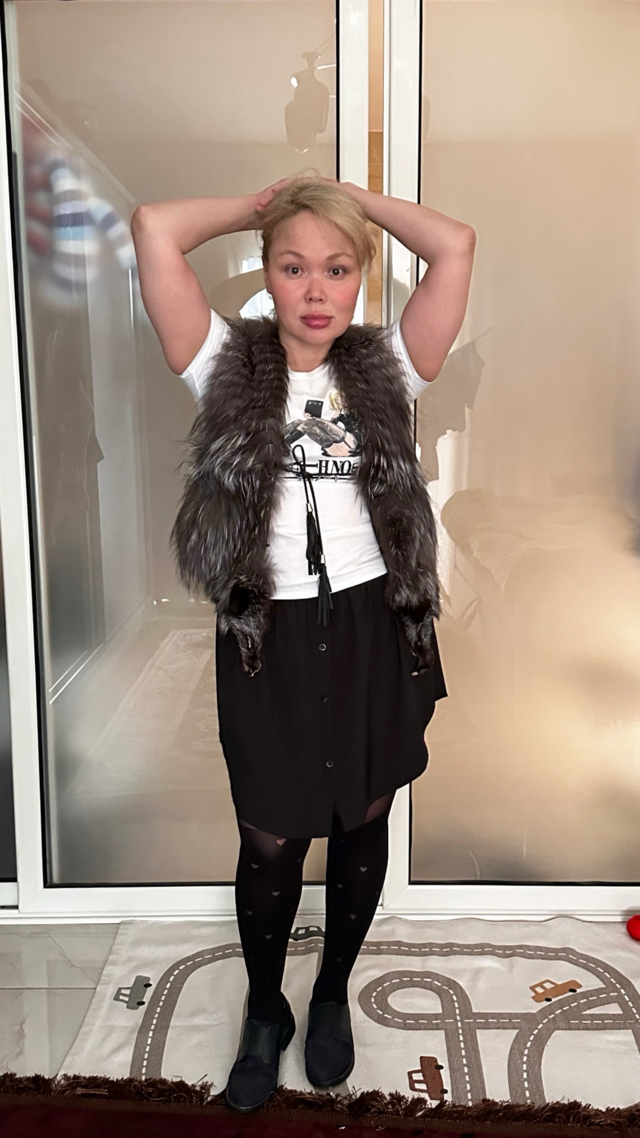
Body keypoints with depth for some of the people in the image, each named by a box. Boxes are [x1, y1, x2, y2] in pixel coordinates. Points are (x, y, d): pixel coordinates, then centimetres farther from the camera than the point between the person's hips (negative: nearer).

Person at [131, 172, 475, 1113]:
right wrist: (262, 205, 1)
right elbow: (155, 229, -12)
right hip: (269, 639, -1)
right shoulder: (228, 367, -3)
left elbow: (455, 245, -8)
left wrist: (352, 196, 3)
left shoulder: (384, 368, 1)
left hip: (374, 631, 2)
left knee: (362, 825, 17)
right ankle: (265, 1012, 40)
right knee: (270, 844, 11)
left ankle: (332, 996, 43)